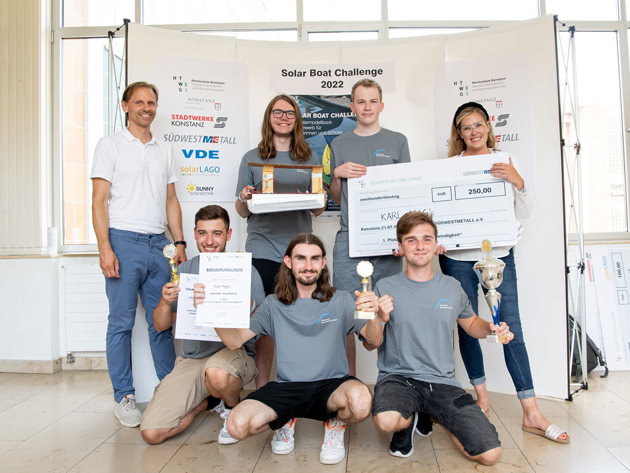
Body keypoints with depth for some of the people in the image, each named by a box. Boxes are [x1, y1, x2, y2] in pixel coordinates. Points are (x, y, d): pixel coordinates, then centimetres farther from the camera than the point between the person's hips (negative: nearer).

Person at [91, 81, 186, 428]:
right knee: (121, 322, 1)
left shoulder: (164, 151, 18)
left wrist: (179, 242, 8)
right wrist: (105, 247, -13)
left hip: (158, 243, 4)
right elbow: (99, 200, -3)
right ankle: (123, 397, 12)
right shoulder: (110, 145, 4)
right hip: (124, 242, -4)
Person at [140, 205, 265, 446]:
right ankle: (210, 400, 17)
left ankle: (233, 407, -2)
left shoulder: (244, 271, -3)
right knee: (151, 432, -10)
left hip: (235, 352, -3)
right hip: (193, 358, 4)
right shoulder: (185, 270, 7)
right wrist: (165, 302, -15)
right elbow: (161, 326, 7)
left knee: (217, 374, -39)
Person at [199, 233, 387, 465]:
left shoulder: (340, 301, 4)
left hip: (331, 385, -1)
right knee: (238, 425, -23)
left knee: (360, 400, -35)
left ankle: (335, 424, 4)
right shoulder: (274, 305, 8)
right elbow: (235, 340, 2)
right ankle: (285, 420, 12)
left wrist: (374, 315, -29)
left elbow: (375, 340, -6)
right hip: (286, 387, 2)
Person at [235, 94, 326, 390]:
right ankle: (262, 387, 12)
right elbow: (243, 212, 11)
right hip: (263, 249, -1)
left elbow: (319, 210, 13)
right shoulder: (252, 158, 12)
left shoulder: (310, 159, 15)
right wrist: (244, 200, -11)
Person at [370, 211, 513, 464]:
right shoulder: (386, 288, -3)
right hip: (398, 377, -3)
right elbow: (371, 344, 0)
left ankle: (428, 415, 16)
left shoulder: (451, 286, 6)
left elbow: (471, 323, 22)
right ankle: (407, 419, 5)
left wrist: (491, 329, 0)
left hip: (442, 381, 3)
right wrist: (380, 319, -21)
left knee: (490, 454, -10)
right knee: (387, 420, -35)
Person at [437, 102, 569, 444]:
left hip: (498, 253, 1)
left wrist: (517, 182, -13)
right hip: (457, 256, 0)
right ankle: (481, 396, 22)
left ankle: (531, 413, 0)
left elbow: (523, 213, 4)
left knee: (511, 326, -5)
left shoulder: (507, 161, 8)